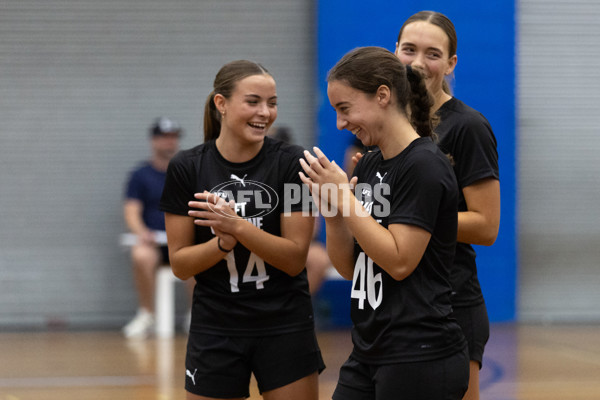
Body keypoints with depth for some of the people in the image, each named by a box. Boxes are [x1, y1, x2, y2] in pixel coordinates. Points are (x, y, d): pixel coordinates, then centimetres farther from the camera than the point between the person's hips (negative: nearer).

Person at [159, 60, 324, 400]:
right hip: (216, 329, 1)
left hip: (285, 329, -1)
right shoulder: (187, 168, -3)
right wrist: (223, 243, -21)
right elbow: (180, 263, -2)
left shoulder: (291, 163, -7)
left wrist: (237, 226, -24)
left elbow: (295, 260, -10)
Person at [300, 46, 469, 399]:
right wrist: (331, 211, -3)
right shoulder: (369, 165, 12)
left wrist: (345, 198, -15)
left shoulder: (424, 165, -13)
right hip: (369, 353, 8)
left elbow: (399, 262, -19)